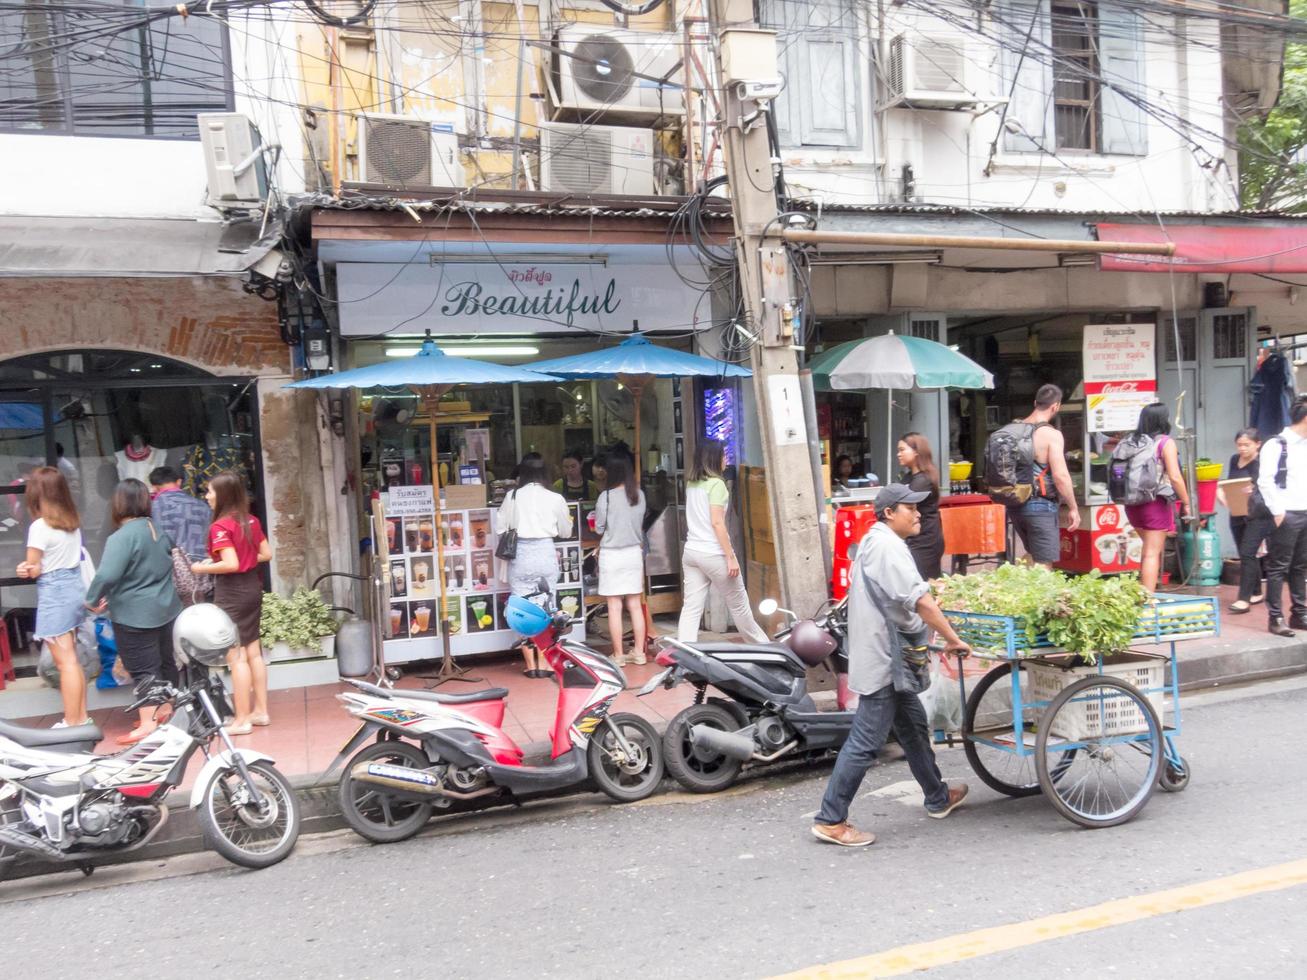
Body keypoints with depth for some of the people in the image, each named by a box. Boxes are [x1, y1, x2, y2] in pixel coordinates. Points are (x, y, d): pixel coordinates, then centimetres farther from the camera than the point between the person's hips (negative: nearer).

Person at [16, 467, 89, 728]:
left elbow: (33, 570, -12)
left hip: (54, 593, -8)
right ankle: (81, 717, 21)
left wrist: (27, 567, 9)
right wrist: (29, 567, -5)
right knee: (72, 658, 15)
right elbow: (67, 557, 10)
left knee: (65, 662, -2)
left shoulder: (40, 526, -16)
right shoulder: (73, 522, 7)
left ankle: (73, 723, 4)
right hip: (75, 587, 8)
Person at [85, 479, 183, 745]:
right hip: (165, 609, 8)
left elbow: (107, 575, -29)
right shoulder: (159, 530, 8)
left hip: (135, 615, -8)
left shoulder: (122, 537, -20)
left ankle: (148, 724, -1)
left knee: (143, 669, -3)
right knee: (165, 661, 17)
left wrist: (93, 599, -13)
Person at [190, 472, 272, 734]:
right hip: (252, 587, 8)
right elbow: (266, 554, 10)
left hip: (232, 593, -8)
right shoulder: (251, 521, 6)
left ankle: (242, 720, 6)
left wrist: (202, 569, -10)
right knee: (253, 652, 14)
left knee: (236, 657, 0)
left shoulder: (220, 526, -17)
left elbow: (231, 565, -23)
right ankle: (260, 711, 22)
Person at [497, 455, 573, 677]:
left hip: (520, 554, 0)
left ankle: (531, 664, 10)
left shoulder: (513, 496, -2)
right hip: (545, 552, 0)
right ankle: (543, 663, 9)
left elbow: (499, 527, 4)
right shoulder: (555, 499, -1)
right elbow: (565, 532, 9)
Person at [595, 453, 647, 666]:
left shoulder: (606, 496, -13)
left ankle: (618, 655, 6)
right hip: (634, 552, 4)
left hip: (611, 554, -4)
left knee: (614, 607, 2)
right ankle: (638, 652, 15)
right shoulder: (639, 495, -1)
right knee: (635, 605, 11)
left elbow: (599, 529, -5)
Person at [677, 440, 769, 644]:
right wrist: (731, 556, -15)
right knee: (739, 605, 10)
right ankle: (762, 645, 26)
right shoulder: (716, 484, -12)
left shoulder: (691, 484, 11)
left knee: (691, 608, 2)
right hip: (712, 553, -7)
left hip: (691, 551, 7)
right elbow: (717, 523, -17)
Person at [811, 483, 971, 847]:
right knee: (866, 741, -7)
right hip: (883, 657, -11)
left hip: (889, 656, 11)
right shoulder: (888, 546, -18)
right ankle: (830, 820, -1)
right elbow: (920, 601, -24)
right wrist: (953, 639, -16)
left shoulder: (875, 542, 16)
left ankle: (938, 798, 39)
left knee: (913, 727, 23)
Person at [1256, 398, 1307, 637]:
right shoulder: (1276, 445, -8)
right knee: (1278, 567, -2)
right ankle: (1275, 618, 1)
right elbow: (1265, 481, -15)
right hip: (1287, 516, -7)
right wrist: (1278, 511, -17)